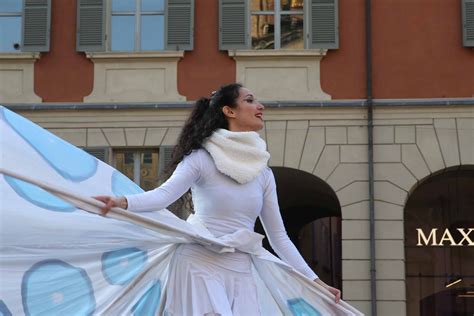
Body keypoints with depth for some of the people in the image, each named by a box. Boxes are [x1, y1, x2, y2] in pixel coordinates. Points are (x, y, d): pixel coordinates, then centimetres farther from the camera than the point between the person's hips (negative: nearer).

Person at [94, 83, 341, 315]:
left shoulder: (263, 173, 12)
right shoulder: (202, 159, -4)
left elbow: (278, 236, 16)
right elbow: (165, 194, -19)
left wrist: (314, 280, 15)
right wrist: (123, 202, -39)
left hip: (240, 274, 6)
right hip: (200, 268, -5)